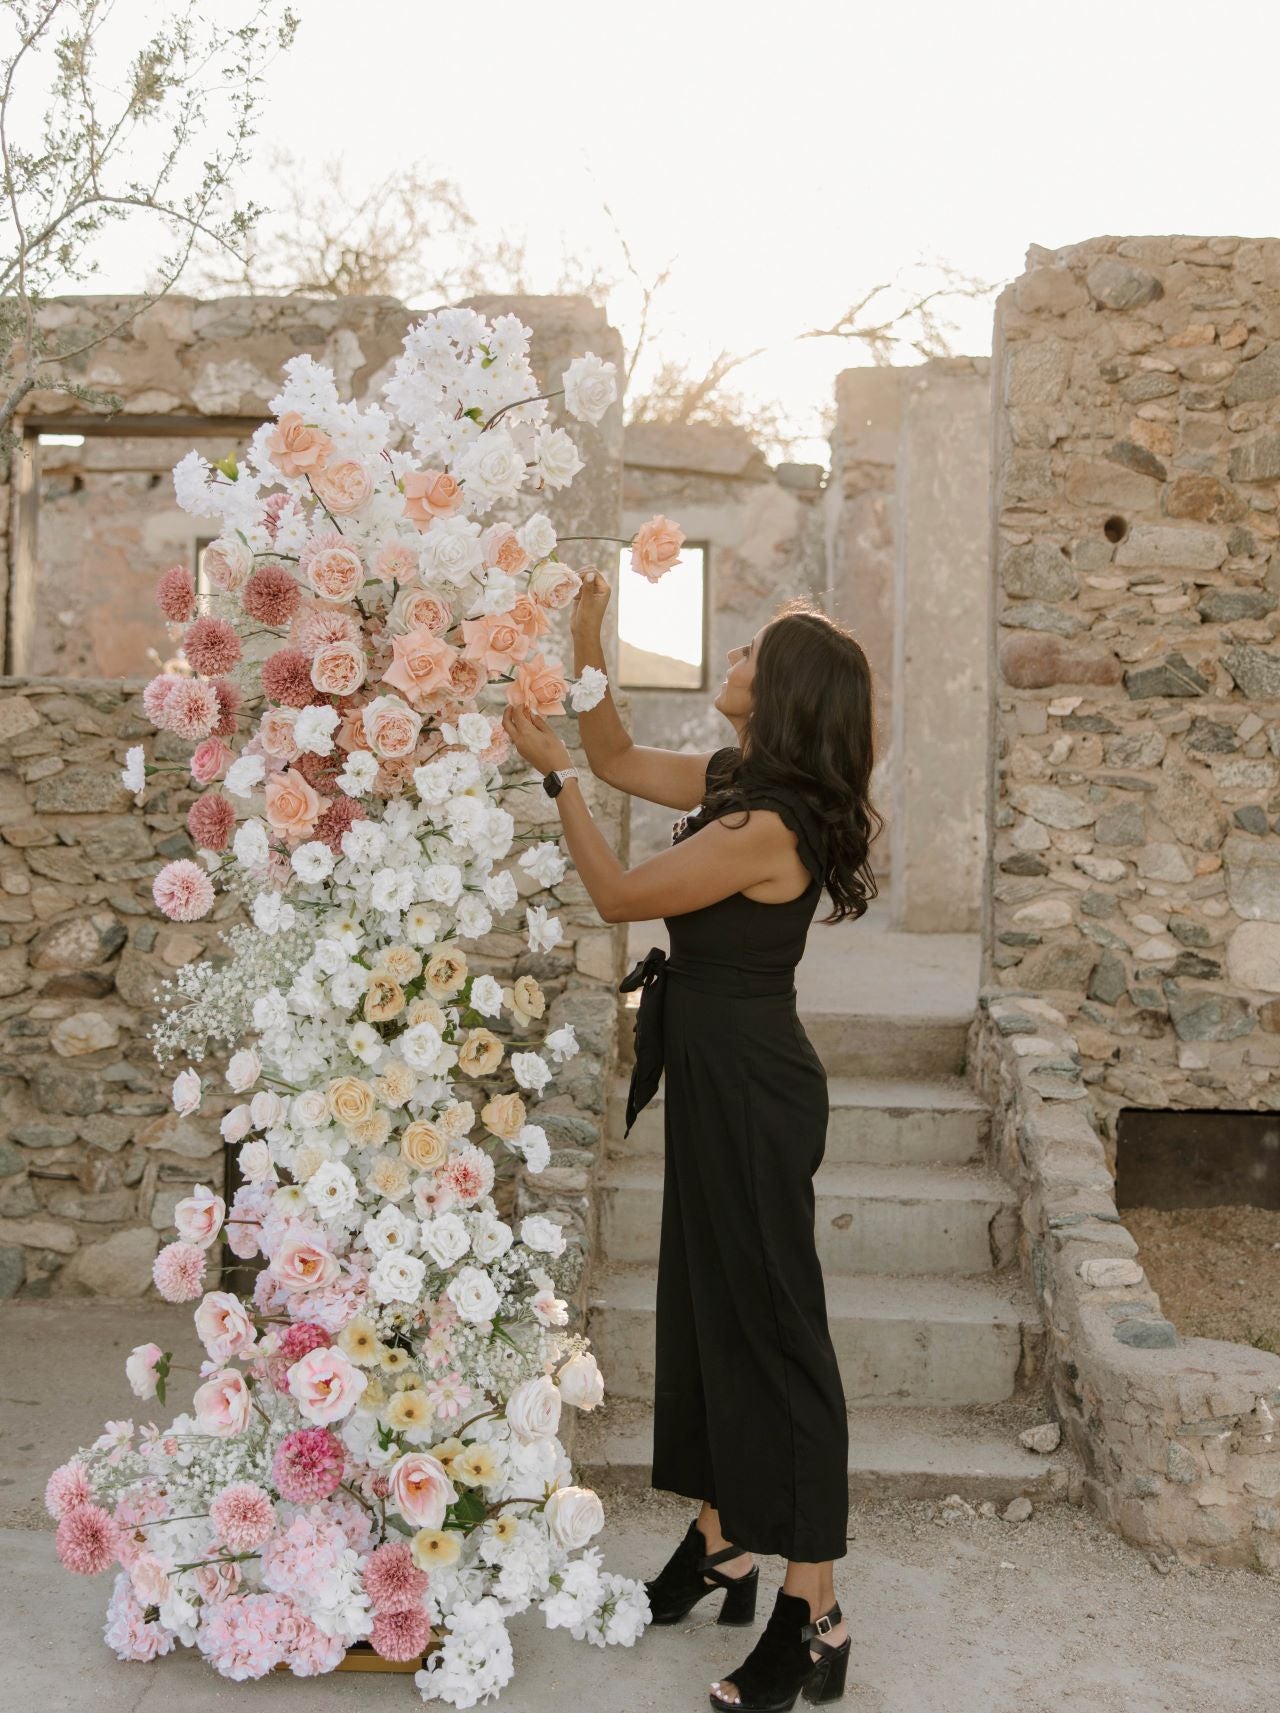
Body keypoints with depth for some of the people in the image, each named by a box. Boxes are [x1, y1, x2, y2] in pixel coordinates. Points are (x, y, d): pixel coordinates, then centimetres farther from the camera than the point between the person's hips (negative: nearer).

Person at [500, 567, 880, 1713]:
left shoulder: (767, 826, -23)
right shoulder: (736, 782, 5)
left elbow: (620, 896, -14)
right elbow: (622, 760, 19)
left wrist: (555, 773, -8)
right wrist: (588, 651, 7)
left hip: (752, 1090, -10)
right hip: (717, 1076, 10)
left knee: (771, 1322, -4)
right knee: (704, 1303, 17)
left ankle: (814, 1613, 6)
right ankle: (721, 1545, 32)